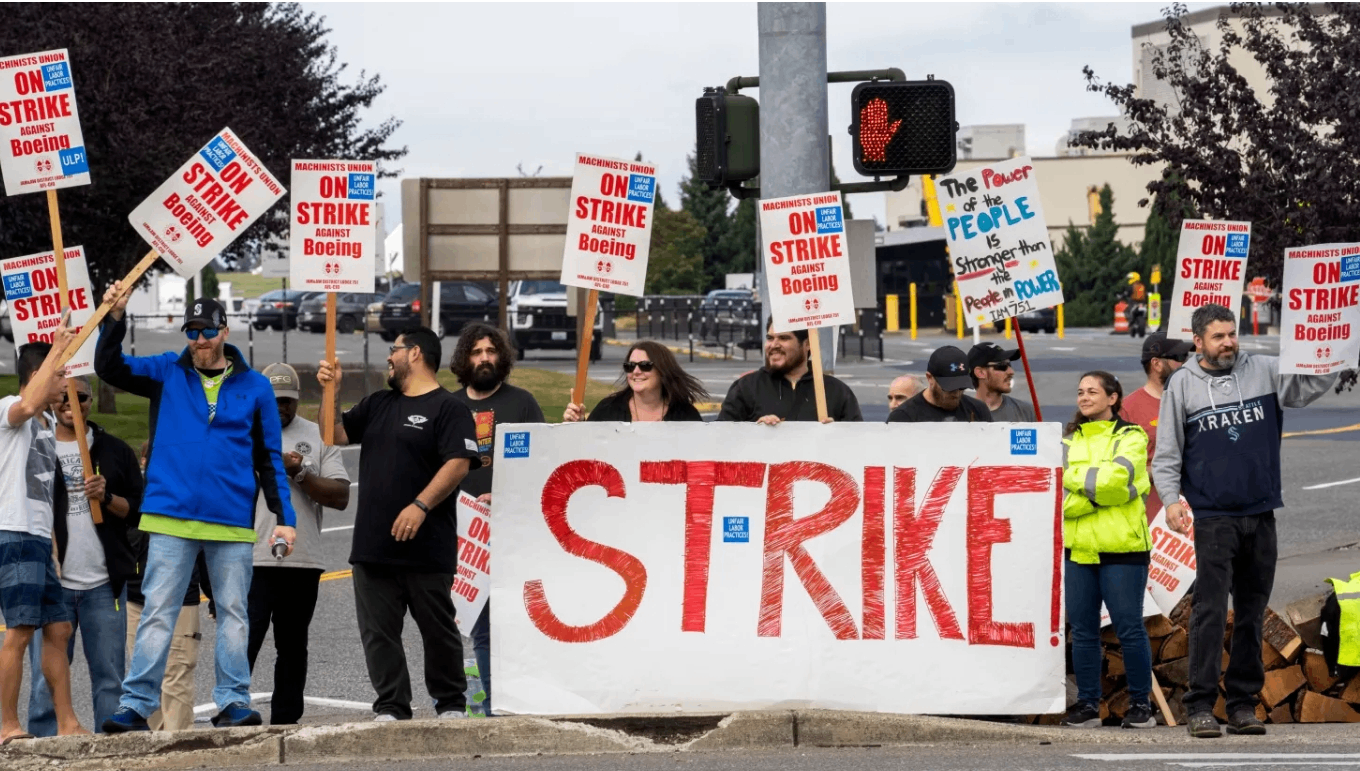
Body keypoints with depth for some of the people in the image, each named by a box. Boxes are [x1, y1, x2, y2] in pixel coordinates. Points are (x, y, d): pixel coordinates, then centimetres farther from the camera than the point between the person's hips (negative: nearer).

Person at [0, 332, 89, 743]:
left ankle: (66, 723, 10)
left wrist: (53, 546, 22)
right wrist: (58, 348, -26)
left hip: (39, 540, 9)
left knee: (58, 629, 7)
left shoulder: (45, 424, 23)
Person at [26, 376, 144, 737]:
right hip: (50, 585, -1)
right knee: (46, 682, -4)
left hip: (104, 584, 1)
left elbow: (138, 511, 9)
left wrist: (107, 498, -11)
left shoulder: (115, 451, 11)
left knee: (110, 681, 1)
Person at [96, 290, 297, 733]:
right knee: (157, 612, -3)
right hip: (171, 519, -1)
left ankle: (233, 703, 10)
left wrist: (284, 517, 3)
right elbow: (109, 368, -2)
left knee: (232, 613, 4)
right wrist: (115, 319, -17)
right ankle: (136, 704, -5)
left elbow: (270, 460, 10)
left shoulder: (254, 388, 8)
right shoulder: (166, 374, 8)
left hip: (233, 524, 1)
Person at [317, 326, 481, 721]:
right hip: (373, 546, 7)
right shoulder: (378, 404, 20)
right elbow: (337, 434, 19)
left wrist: (420, 505, -24)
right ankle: (391, 708, 6)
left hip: (427, 550, -7)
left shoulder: (448, 409, -4)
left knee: (438, 629, 2)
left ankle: (451, 704, 14)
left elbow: (459, 463, -15)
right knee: (378, 632, 3)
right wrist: (329, 390, 6)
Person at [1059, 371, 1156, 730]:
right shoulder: (1068, 441, 15)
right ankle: (1087, 704, 11)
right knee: (1083, 630, 5)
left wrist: (1071, 476, -5)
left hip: (1121, 548, -4)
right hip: (1077, 548, 4)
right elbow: (1057, 498, 2)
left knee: (1129, 628, -3)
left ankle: (1140, 704, 6)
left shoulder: (1130, 438, 3)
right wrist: (1099, 490, -10)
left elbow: (1116, 477, -15)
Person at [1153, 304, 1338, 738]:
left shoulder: (1265, 372, 8)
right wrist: (1171, 499, -10)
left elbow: (1312, 385, 1)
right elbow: (1167, 453, 3)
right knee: (1211, 611, -10)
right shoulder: (1182, 385, 3)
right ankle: (1201, 706, -8)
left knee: (1252, 613, 7)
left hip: (1261, 514, 3)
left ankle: (1243, 703, 13)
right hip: (1213, 518, -3)